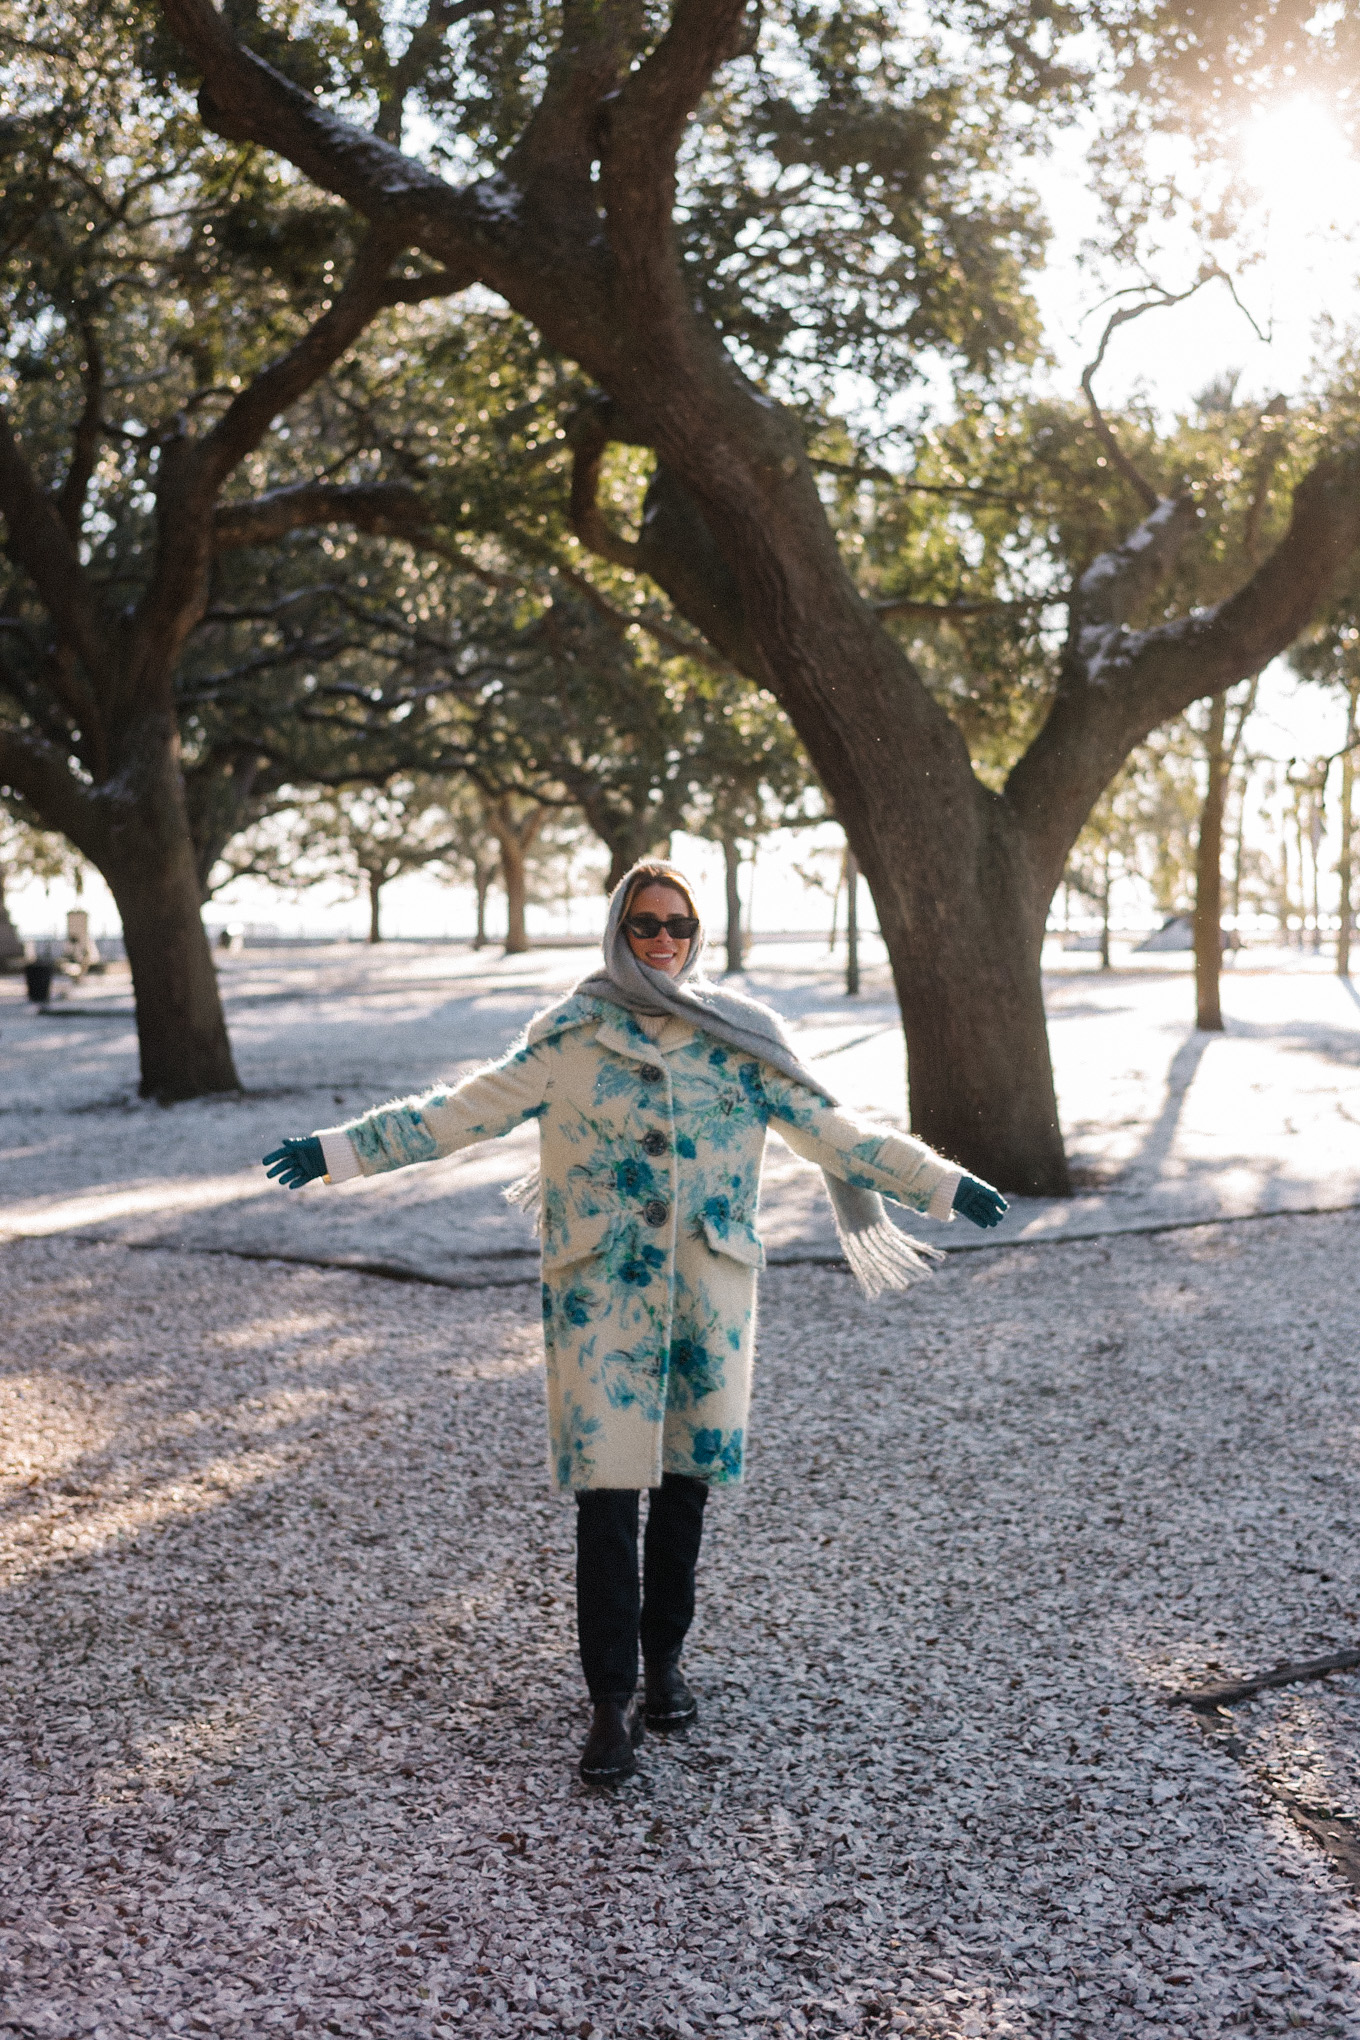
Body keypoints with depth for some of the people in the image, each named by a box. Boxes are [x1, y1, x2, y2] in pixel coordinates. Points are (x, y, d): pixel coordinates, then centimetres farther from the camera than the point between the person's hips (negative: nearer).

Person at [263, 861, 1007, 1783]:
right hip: (603, 1290, -2)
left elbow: (830, 1127, 9)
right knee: (607, 1488, -4)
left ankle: (666, 1657, 29)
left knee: (688, 1474, 9)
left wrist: (942, 1184, 8)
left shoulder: (739, 1034, 5)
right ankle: (613, 1701, 3)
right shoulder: (573, 1036, 1)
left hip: (710, 1285, 2)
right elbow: (466, 1111, 2)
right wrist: (339, 1150, -2)